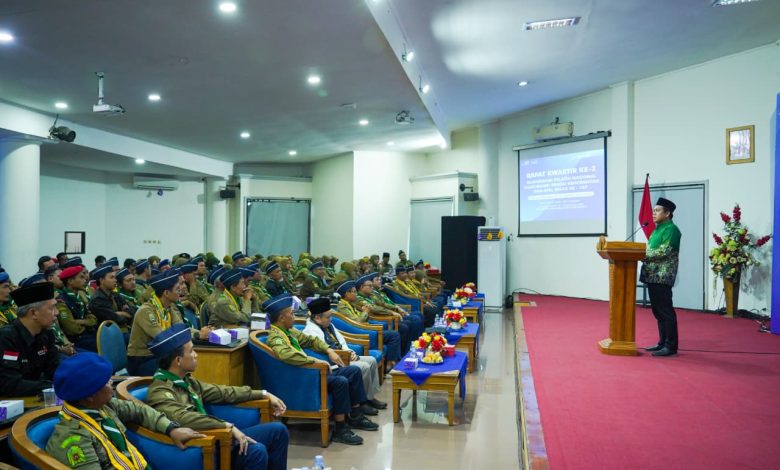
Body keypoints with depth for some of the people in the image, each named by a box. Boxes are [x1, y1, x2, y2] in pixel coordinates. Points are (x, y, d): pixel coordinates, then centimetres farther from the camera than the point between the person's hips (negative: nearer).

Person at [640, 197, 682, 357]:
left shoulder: (671, 229, -9)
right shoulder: (658, 229, 20)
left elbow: (663, 252, -19)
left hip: (662, 276, -9)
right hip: (653, 275, 9)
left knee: (665, 311, -5)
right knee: (658, 311, 12)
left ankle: (671, 346, 0)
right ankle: (663, 343, 20)